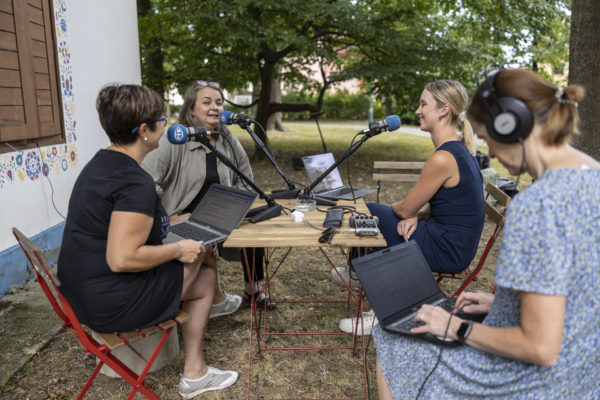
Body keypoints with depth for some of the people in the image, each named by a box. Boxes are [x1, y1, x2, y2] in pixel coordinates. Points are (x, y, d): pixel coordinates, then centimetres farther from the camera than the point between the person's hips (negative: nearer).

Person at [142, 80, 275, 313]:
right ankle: (217, 299, -3)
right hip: (184, 222, -5)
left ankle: (252, 289, 11)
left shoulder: (228, 140, 5)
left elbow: (245, 178, 16)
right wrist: (170, 217, -20)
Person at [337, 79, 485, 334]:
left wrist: (398, 210, 7)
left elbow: (406, 210, -15)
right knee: (367, 213, 13)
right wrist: (418, 215, -5)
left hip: (448, 250, -9)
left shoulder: (443, 158, -25)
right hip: (457, 243, 10)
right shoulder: (460, 148, 6)